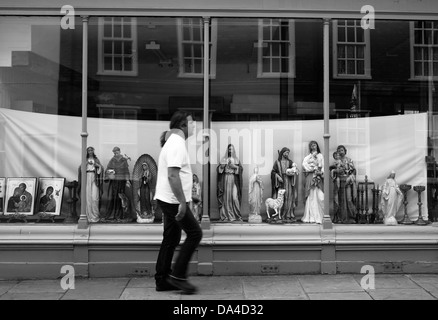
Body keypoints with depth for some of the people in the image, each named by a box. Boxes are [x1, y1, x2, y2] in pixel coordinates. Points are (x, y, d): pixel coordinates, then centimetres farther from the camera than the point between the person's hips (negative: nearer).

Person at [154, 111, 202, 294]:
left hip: (168, 200, 10)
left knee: (171, 239, 12)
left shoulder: (173, 142, 17)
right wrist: (182, 202, -26)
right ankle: (178, 275, -2)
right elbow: (173, 176, -25)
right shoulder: (177, 143, -16)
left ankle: (162, 280, 17)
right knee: (194, 233, -5)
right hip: (174, 201, -10)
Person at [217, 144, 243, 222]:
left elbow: (241, 168, 4)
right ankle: (226, 216, -2)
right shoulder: (224, 159, 13)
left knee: (234, 197, -11)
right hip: (225, 180, 1)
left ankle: (237, 216, -7)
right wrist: (222, 166, -11)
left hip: (234, 180, -1)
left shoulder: (236, 159, 13)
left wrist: (234, 167, -12)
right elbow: (218, 169, 8)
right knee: (226, 197, -5)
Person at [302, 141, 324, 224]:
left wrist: (321, 172, -10)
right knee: (311, 196, -6)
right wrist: (314, 169, -9)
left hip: (318, 177, 1)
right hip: (310, 177, -1)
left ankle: (319, 216, -8)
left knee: (319, 197, -9)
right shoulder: (307, 157, 14)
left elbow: (323, 166, 9)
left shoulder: (320, 156, 17)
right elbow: (304, 165, -2)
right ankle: (310, 217, -6)